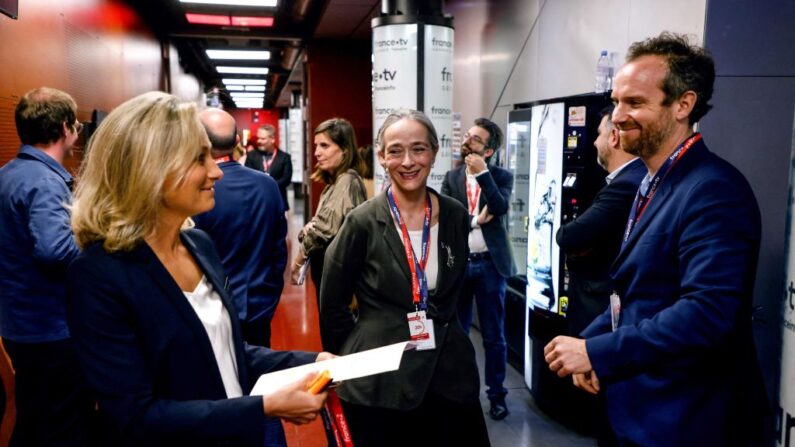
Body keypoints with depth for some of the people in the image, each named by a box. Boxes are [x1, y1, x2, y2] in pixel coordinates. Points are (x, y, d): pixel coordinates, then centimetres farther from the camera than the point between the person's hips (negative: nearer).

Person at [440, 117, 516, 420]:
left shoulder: (501, 177, 1)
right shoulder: (451, 177, 6)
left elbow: (500, 208, -17)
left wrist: (482, 173, -18)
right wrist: (475, 219, -15)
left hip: (490, 264, -2)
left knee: (494, 335, 8)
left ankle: (497, 395, 22)